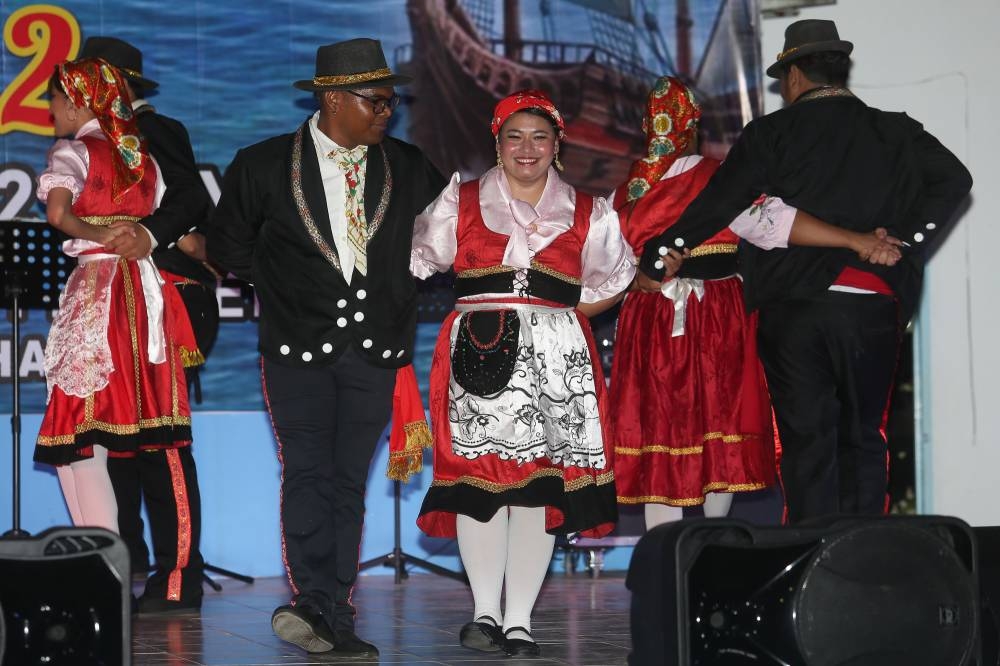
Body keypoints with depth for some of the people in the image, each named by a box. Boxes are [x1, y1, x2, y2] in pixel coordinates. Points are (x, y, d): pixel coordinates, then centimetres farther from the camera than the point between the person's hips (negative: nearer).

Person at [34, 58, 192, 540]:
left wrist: (97, 234, -8)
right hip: (144, 289, 7)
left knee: (78, 441, -4)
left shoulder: (72, 151, -4)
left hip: (95, 289, -7)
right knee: (132, 427, 10)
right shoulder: (142, 155, 16)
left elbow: (57, 212, -20)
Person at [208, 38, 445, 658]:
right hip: (299, 347, -2)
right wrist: (281, 286, 10)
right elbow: (228, 244, 10)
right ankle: (318, 607, -18)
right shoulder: (265, 165, -1)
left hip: (376, 351, 2)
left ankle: (330, 615, 5)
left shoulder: (411, 169, 7)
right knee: (307, 474, -12)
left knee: (349, 483, 3)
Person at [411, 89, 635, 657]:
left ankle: (520, 620, 1)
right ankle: (486, 610, 4)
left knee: (539, 482, -4)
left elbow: (612, 283, 19)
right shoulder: (461, 202, 10)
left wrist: (559, 315, 10)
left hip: (556, 359, 0)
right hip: (477, 354, 0)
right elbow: (418, 260, 10)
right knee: (477, 477, -5)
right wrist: (485, 310, 4)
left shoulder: (587, 214, 12)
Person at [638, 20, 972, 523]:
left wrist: (657, 257, 4)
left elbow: (718, 203, -3)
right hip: (872, 309, 2)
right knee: (863, 440, 12)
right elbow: (953, 179, 0)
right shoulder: (896, 133, 9)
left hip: (793, 308, -2)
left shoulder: (773, 133, 1)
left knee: (806, 440, 3)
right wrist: (907, 240, 0)